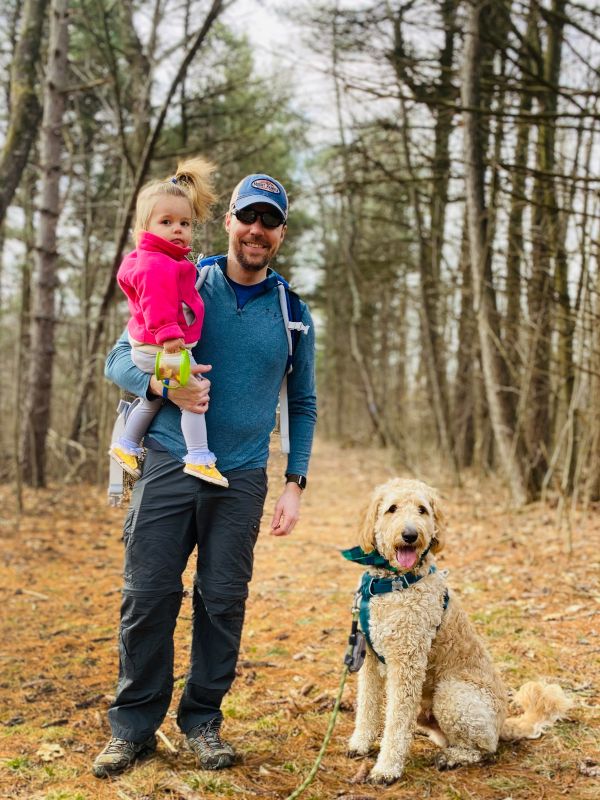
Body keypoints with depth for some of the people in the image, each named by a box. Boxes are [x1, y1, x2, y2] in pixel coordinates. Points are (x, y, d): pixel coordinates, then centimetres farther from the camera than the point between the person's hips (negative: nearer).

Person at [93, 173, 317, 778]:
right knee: (147, 596, -1)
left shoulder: (293, 314, 8)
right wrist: (165, 385, -18)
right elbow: (119, 360, 3)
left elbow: (303, 405, 14)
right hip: (168, 466, -1)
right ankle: (133, 726, 16)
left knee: (222, 602, 5)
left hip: (242, 479, 1)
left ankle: (202, 721, 23)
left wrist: (294, 485, 6)